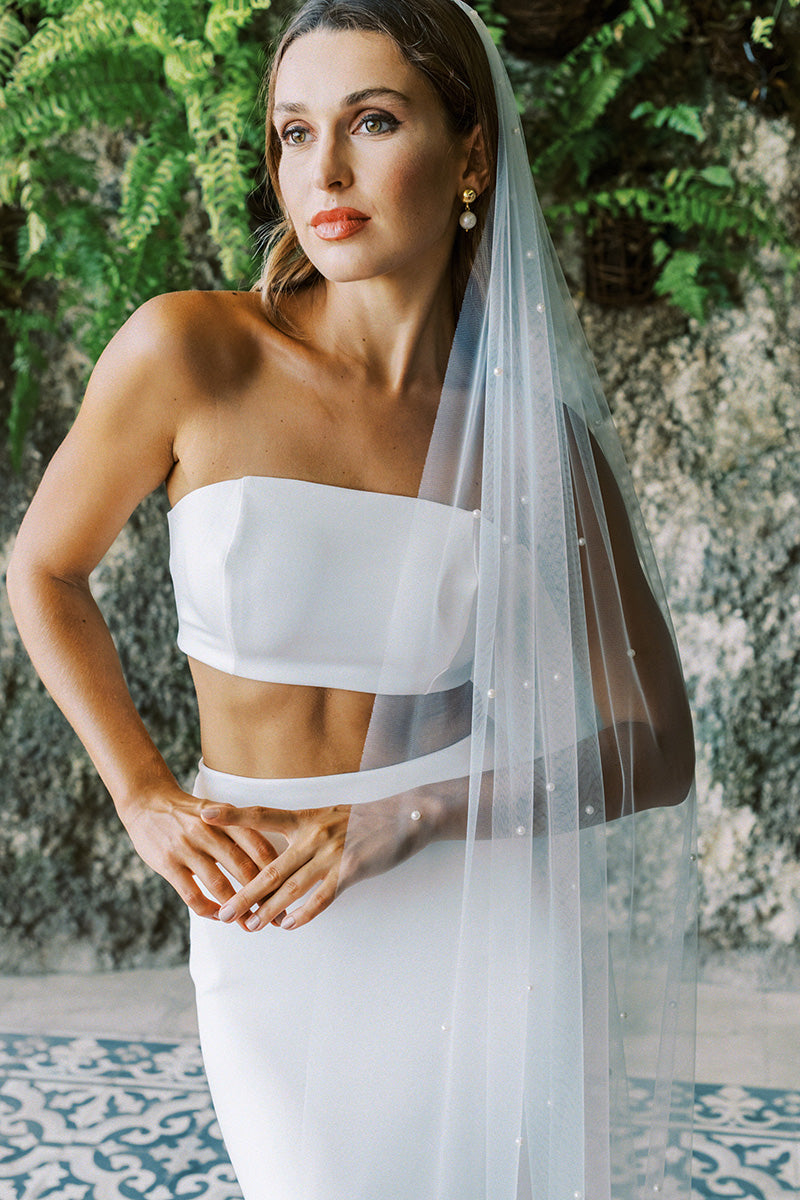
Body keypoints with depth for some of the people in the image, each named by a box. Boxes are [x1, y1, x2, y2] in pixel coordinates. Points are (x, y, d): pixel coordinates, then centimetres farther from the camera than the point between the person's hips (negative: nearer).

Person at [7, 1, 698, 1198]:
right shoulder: (191, 351, -10)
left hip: (484, 917, 1)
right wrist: (147, 798, -5)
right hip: (270, 943, 0)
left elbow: (655, 749, -3)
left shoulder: (537, 436, -6)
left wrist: (407, 816, -15)